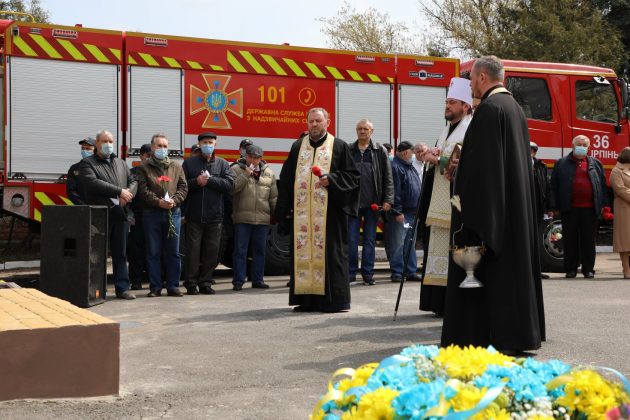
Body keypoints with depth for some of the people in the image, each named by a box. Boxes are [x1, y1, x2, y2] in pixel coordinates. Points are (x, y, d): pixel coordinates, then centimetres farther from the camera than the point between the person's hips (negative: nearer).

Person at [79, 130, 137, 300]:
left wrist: (128, 194, -7)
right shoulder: (87, 163, 1)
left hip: (120, 215, 5)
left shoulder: (120, 163, 20)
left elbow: (133, 181, 16)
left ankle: (122, 288, 10)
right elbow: (93, 183, -15)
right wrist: (119, 191, -15)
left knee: (120, 254, 7)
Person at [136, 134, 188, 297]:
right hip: (152, 213, -2)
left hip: (173, 213, 2)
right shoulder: (145, 167, 5)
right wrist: (158, 202, -16)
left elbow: (183, 188, 7)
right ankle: (155, 287, 8)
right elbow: (142, 190, -5)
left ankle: (173, 286, 11)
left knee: (173, 252, 4)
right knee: (153, 252, 2)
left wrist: (174, 200, -10)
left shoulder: (176, 167, 13)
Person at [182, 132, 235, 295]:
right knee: (193, 250, -1)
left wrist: (209, 180, -11)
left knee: (211, 251, 5)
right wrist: (196, 182, -15)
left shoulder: (223, 164, 10)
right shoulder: (189, 163, 8)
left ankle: (205, 283, 13)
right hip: (194, 216, -1)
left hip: (214, 216, 2)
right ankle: (191, 283, 6)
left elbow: (229, 184, -4)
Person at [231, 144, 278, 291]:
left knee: (259, 250, 10)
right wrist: (246, 174, -15)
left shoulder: (269, 173, 11)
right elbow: (232, 188, -12)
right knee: (240, 250, -1)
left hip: (262, 219, 3)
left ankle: (257, 280, 19)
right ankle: (238, 281, 5)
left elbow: (274, 197, 13)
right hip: (242, 219, -3)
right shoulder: (237, 170, 2)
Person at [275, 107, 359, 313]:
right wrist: (285, 209, 6)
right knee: (303, 252, 2)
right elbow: (286, 179, 14)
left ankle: (333, 299, 1)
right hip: (302, 212, 3)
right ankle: (307, 299, 7)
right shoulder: (297, 147, 14)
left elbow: (353, 175, 3)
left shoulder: (339, 147, 5)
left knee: (329, 254, -4)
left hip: (329, 212, -3)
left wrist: (331, 180, -14)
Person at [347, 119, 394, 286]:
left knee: (370, 239, 5)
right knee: (351, 239, 0)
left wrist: (387, 200, -6)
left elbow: (388, 177, 2)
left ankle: (368, 273, 11)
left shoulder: (379, 151, 4)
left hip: (372, 203, 0)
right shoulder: (348, 150, 6)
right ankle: (351, 273, 8)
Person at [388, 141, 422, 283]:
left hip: (413, 213, 9)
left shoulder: (410, 167, 18)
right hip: (401, 213, -9)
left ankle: (411, 271, 17)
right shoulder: (395, 167, -11)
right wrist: (397, 211, -20)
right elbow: (395, 191, -17)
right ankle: (396, 272, -2)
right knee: (398, 243, -6)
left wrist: (418, 210, 20)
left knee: (410, 244, 12)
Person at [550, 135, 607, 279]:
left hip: (589, 208, 1)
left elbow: (602, 184, 13)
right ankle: (570, 269, 9)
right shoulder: (562, 164, 9)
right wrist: (555, 206, -1)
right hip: (569, 209, -1)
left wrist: (603, 205, 6)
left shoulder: (595, 164, 14)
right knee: (570, 240, 2)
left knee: (588, 240, 3)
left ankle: (588, 268, 10)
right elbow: (554, 185, 5)